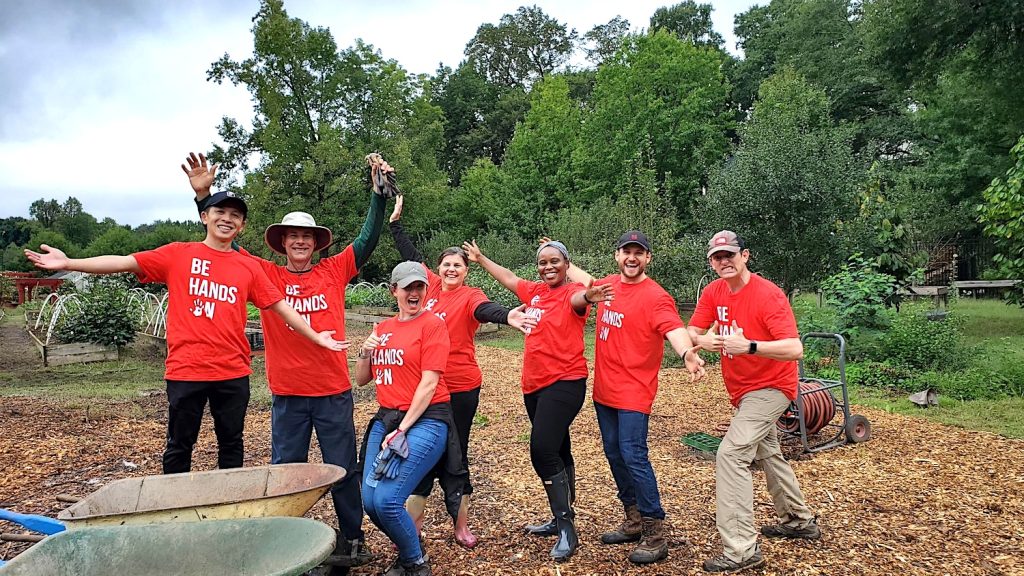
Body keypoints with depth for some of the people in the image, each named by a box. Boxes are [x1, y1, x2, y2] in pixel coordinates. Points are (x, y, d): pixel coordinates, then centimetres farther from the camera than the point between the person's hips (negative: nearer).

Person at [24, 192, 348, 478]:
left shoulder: (248, 267, 7)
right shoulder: (178, 255, 3)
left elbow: (280, 306, 8)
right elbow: (126, 262, -5)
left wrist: (316, 337, 7)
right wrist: (69, 263, -15)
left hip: (233, 373, 2)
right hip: (186, 370, -2)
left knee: (231, 445, 14)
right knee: (179, 446, 10)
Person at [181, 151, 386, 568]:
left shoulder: (334, 271, 2)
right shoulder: (267, 276, 3)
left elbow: (368, 239, 0)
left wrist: (380, 192, -7)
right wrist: (203, 194, -8)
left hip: (334, 391, -1)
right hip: (287, 393, 1)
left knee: (343, 469, 9)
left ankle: (352, 539, 23)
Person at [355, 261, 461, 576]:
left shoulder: (433, 324, -5)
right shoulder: (382, 328, 14)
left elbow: (428, 383, -12)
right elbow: (362, 379, 17)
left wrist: (403, 429, -15)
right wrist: (365, 354, -3)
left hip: (425, 420, -6)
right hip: (386, 418, 6)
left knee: (386, 500, -17)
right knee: (369, 501, -1)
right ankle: (408, 549, 28)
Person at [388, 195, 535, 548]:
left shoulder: (470, 295, -9)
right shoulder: (432, 286, 5)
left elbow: (486, 309, -30)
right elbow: (411, 255, 16)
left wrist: (508, 316, -52)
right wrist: (395, 221, 18)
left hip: (460, 388, -4)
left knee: (455, 453, 8)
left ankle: (461, 523, 24)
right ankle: (412, 520, 23)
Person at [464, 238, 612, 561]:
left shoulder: (571, 292, -10)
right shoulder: (534, 292, 10)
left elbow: (578, 297, -35)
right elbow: (507, 277, 28)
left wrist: (587, 296, -58)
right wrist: (480, 259, 39)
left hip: (565, 383, -8)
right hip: (534, 384, 8)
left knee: (542, 450, -16)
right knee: (556, 452, 16)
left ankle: (567, 531, -5)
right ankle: (563, 520, 29)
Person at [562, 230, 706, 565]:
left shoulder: (655, 297, -15)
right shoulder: (609, 284, 7)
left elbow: (674, 328, -31)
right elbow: (583, 278, 30)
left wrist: (688, 354, -51)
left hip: (634, 392, -8)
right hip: (604, 389, 8)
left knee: (633, 456, -10)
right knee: (614, 455, 15)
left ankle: (655, 535, 2)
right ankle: (634, 521, 30)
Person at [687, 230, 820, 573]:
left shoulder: (768, 295, -23)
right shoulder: (714, 292, -2)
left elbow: (795, 349, -31)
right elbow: (692, 332, -5)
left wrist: (749, 346, -44)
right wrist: (704, 339, -28)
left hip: (770, 387, -9)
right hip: (742, 390, 9)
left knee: (730, 455, -20)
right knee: (767, 453, 24)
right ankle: (799, 521, 46)